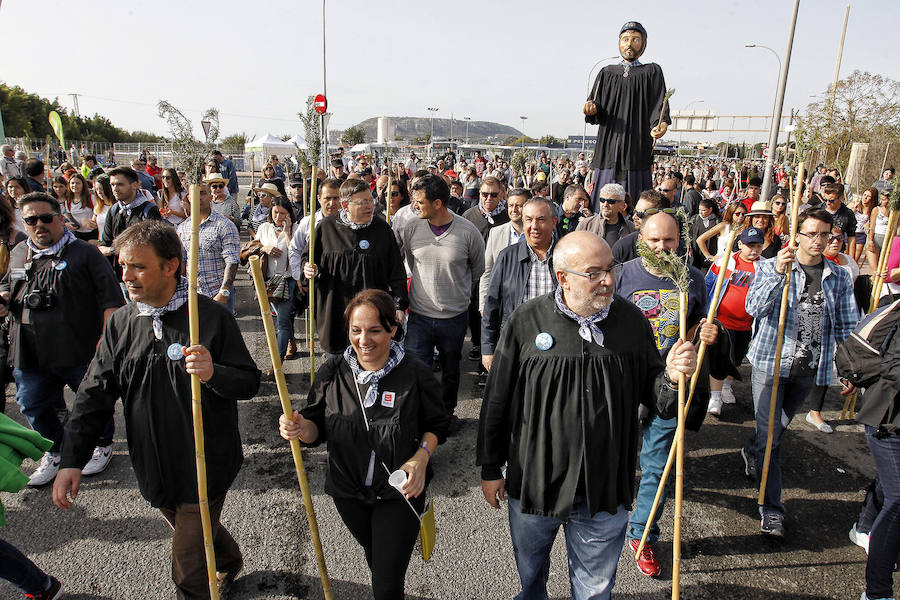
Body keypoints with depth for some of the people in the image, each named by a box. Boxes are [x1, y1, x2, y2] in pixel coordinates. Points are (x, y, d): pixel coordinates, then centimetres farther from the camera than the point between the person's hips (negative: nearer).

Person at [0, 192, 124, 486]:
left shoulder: (85, 253, -5)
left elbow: (110, 299, -9)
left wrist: (106, 339, -17)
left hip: (80, 351, -5)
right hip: (29, 352, 5)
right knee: (33, 406, 15)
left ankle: (102, 445, 34)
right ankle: (55, 451, 37)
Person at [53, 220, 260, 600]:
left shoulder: (212, 317, -14)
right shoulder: (121, 323, 0)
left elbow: (250, 383, -12)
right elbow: (94, 395, 4)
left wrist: (214, 373, -32)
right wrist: (71, 459, -1)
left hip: (206, 467, -5)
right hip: (153, 467, 6)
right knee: (193, 532, 28)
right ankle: (230, 561, 57)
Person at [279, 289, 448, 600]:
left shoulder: (416, 375, -18)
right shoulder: (332, 372, -11)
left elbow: (436, 425, -5)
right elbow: (316, 429, -3)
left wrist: (421, 457, -22)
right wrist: (300, 428, -25)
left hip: (399, 492, -3)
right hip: (349, 492, 4)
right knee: (374, 555, 29)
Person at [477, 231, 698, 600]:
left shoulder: (631, 320, -7)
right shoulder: (526, 322, -14)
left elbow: (649, 392, 4)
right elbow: (497, 400, -5)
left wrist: (671, 377, -19)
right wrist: (490, 468, 1)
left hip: (605, 488, 1)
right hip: (533, 482, 0)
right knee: (530, 569, 27)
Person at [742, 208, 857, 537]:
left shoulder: (839, 277, 6)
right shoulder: (770, 267, -5)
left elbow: (845, 328, 10)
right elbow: (754, 307, -20)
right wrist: (777, 273, -31)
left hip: (809, 368, 4)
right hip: (770, 362, -4)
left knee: (779, 426, 20)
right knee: (770, 436, -4)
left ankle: (751, 451, 51)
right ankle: (772, 509, 3)